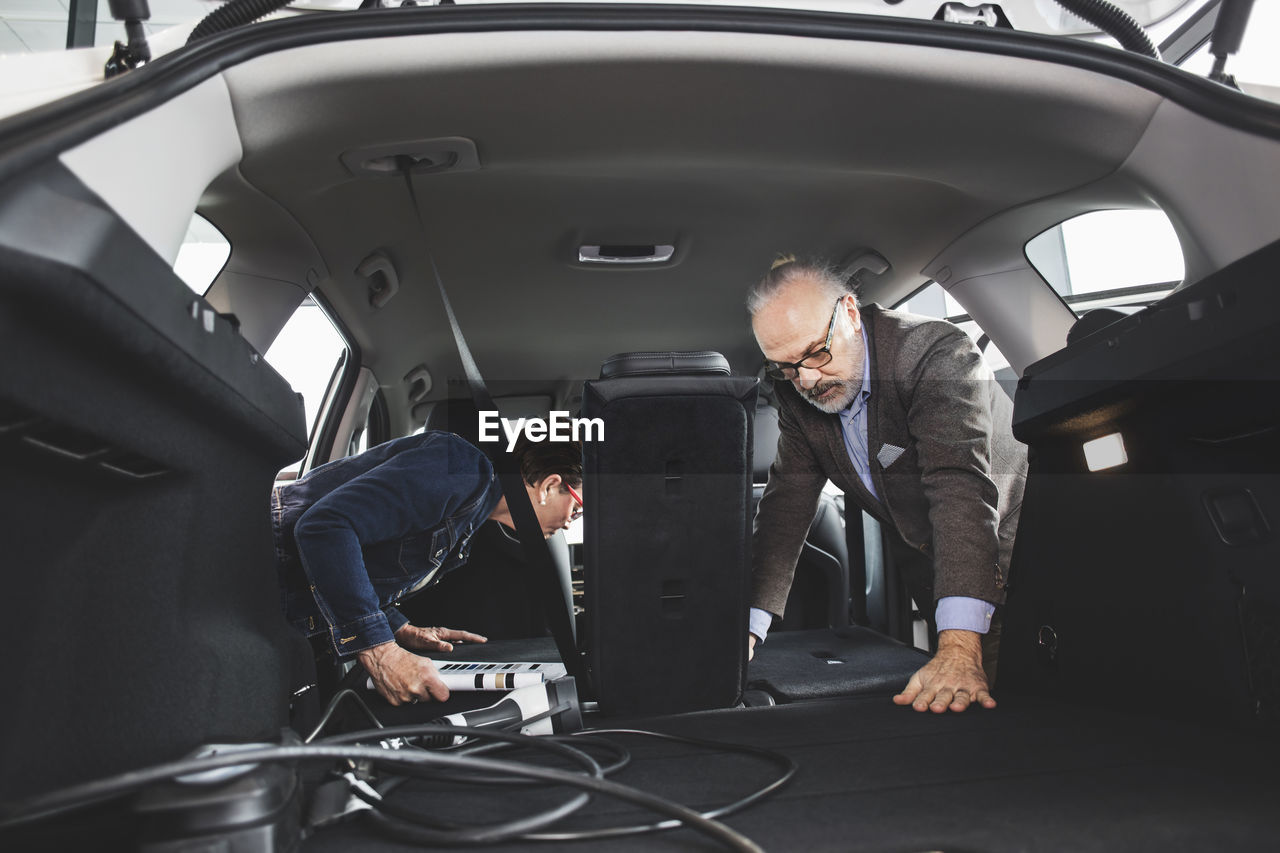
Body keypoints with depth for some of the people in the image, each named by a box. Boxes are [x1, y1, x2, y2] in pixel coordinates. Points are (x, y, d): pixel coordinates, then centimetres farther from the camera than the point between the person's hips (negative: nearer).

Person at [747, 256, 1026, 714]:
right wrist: (746, 628, -16)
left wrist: (959, 647, -49)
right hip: (927, 573, 4)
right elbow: (787, 504, -7)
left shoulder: (938, 354, -29)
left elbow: (960, 488, -39)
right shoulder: (797, 394, -9)